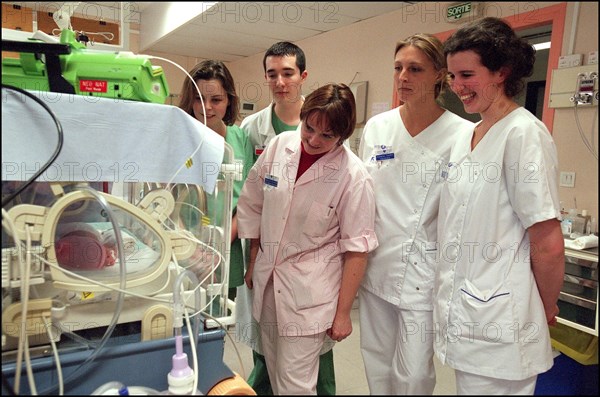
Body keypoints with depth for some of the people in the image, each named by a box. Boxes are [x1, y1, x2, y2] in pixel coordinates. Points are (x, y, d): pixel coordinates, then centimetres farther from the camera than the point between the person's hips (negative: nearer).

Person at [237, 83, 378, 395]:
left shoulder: (353, 176, -17)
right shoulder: (279, 146, -4)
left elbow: (356, 248, -12)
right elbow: (252, 207, 7)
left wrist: (342, 313, -8)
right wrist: (253, 263, 12)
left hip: (310, 292, -4)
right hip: (267, 281, 5)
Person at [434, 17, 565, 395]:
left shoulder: (524, 133, -16)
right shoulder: (465, 137, 9)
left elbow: (549, 246, -16)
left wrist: (545, 312, -2)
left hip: (497, 330, -7)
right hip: (461, 314, 7)